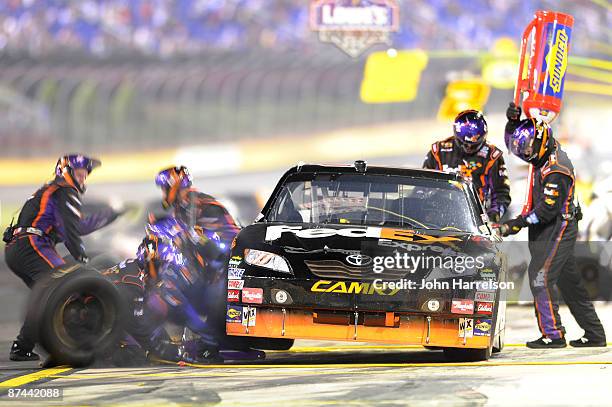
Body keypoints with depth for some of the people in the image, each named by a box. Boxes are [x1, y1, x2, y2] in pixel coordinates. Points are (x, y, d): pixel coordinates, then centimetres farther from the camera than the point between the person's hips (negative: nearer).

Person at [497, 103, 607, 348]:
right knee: (569, 282, 12)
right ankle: (594, 334, 17)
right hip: (547, 230, 10)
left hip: (558, 230, -10)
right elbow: (514, 141, 23)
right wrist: (513, 122, 4)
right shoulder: (546, 156, 8)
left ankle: (553, 334, -16)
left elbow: (547, 209, -24)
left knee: (541, 277, -15)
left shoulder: (556, 170, -22)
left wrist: (516, 224, -22)